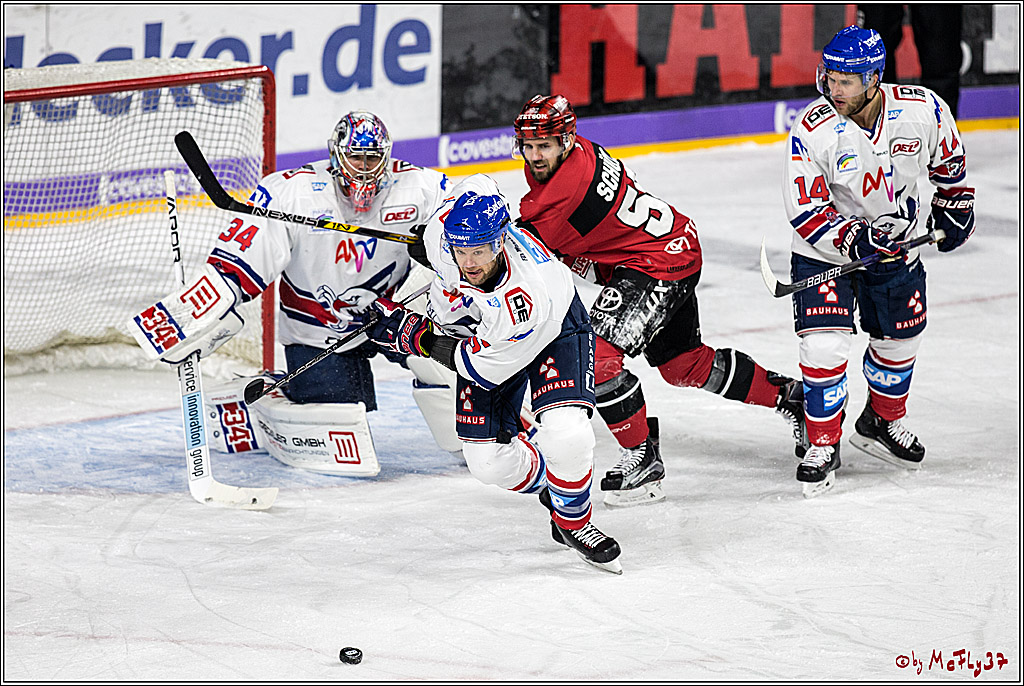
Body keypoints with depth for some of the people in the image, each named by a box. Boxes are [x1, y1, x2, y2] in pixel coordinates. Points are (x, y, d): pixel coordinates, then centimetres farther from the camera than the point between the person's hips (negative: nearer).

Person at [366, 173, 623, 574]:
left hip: (554, 330, -5)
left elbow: (484, 370, -30)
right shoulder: (441, 232, -30)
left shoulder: (526, 300, -45)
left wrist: (420, 338, -23)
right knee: (489, 461, -5)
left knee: (566, 433, -27)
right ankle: (552, 489, 27)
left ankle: (573, 519, 2)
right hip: (482, 327, 5)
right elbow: (475, 185, -5)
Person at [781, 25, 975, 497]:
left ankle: (881, 422, 42)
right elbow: (805, 210, -21)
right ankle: (822, 446, 1)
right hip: (826, 247, -3)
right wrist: (853, 238, -33)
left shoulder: (923, 110, -21)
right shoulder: (812, 130, -27)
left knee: (900, 338, 16)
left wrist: (953, 206, 8)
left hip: (896, 241, 3)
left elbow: (947, 157, 2)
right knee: (824, 343, -16)